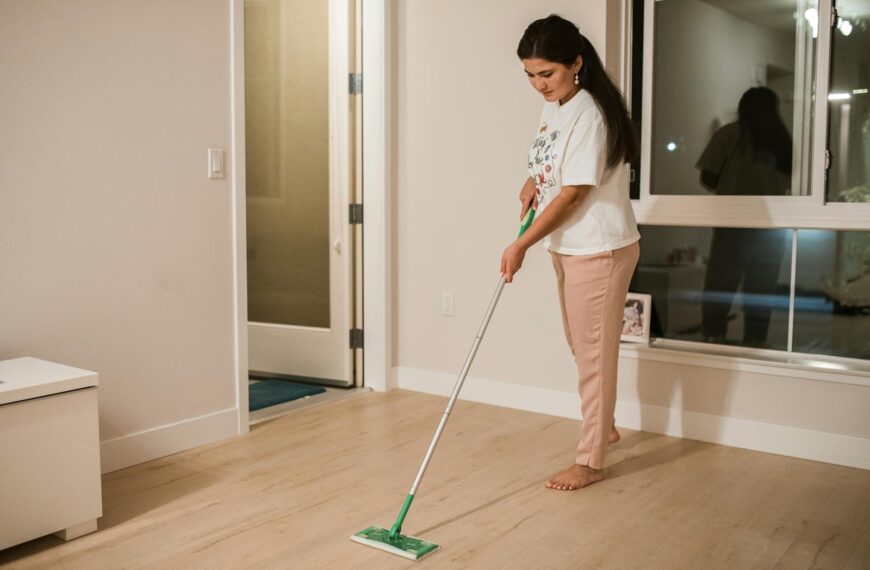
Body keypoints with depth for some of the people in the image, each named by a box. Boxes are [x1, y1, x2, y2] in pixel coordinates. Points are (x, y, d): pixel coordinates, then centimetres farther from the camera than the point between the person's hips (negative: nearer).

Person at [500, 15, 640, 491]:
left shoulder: (589, 114, -21)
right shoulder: (554, 108, 7)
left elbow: (573, 194, -23)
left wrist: (521, 245, -19)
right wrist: (531, 184, 0)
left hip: (600, 250, -9)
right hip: (568, 247, 9)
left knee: (593, 352, 0)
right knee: (581, 346, 20)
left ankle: (590, 460, 12)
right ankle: (603, 426, 40)